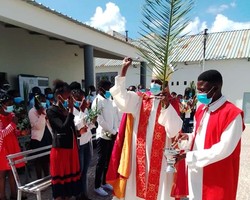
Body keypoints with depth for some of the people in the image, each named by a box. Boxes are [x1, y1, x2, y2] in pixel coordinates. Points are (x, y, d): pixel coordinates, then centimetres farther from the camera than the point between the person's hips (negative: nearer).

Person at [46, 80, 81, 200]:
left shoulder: (67, 109, 9)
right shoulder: (51, 111, -12)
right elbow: (64, 128, -25)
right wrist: (71, 109, -22)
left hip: (71, 147, 7)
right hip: (60, 149, -7)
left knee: (70, 177, 16)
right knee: (60, 179, 5)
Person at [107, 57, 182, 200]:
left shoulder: (172, 103, -1)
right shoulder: (139, 99, 2)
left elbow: (174, 131, -13)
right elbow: (122, 99, -17)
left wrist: (166, 105, -23)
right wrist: (124, 70, -21)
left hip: (160, 156, -1)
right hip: (139, 153, 1)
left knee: (158, 187, 12)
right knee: (137, 187, 13)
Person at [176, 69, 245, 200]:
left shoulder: (233, 114, -19)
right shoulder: (201, 109, 6)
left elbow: (224, 149, -21)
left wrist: (189, 156, -22)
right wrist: (189, 137, -9)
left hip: (217, 178, -7)